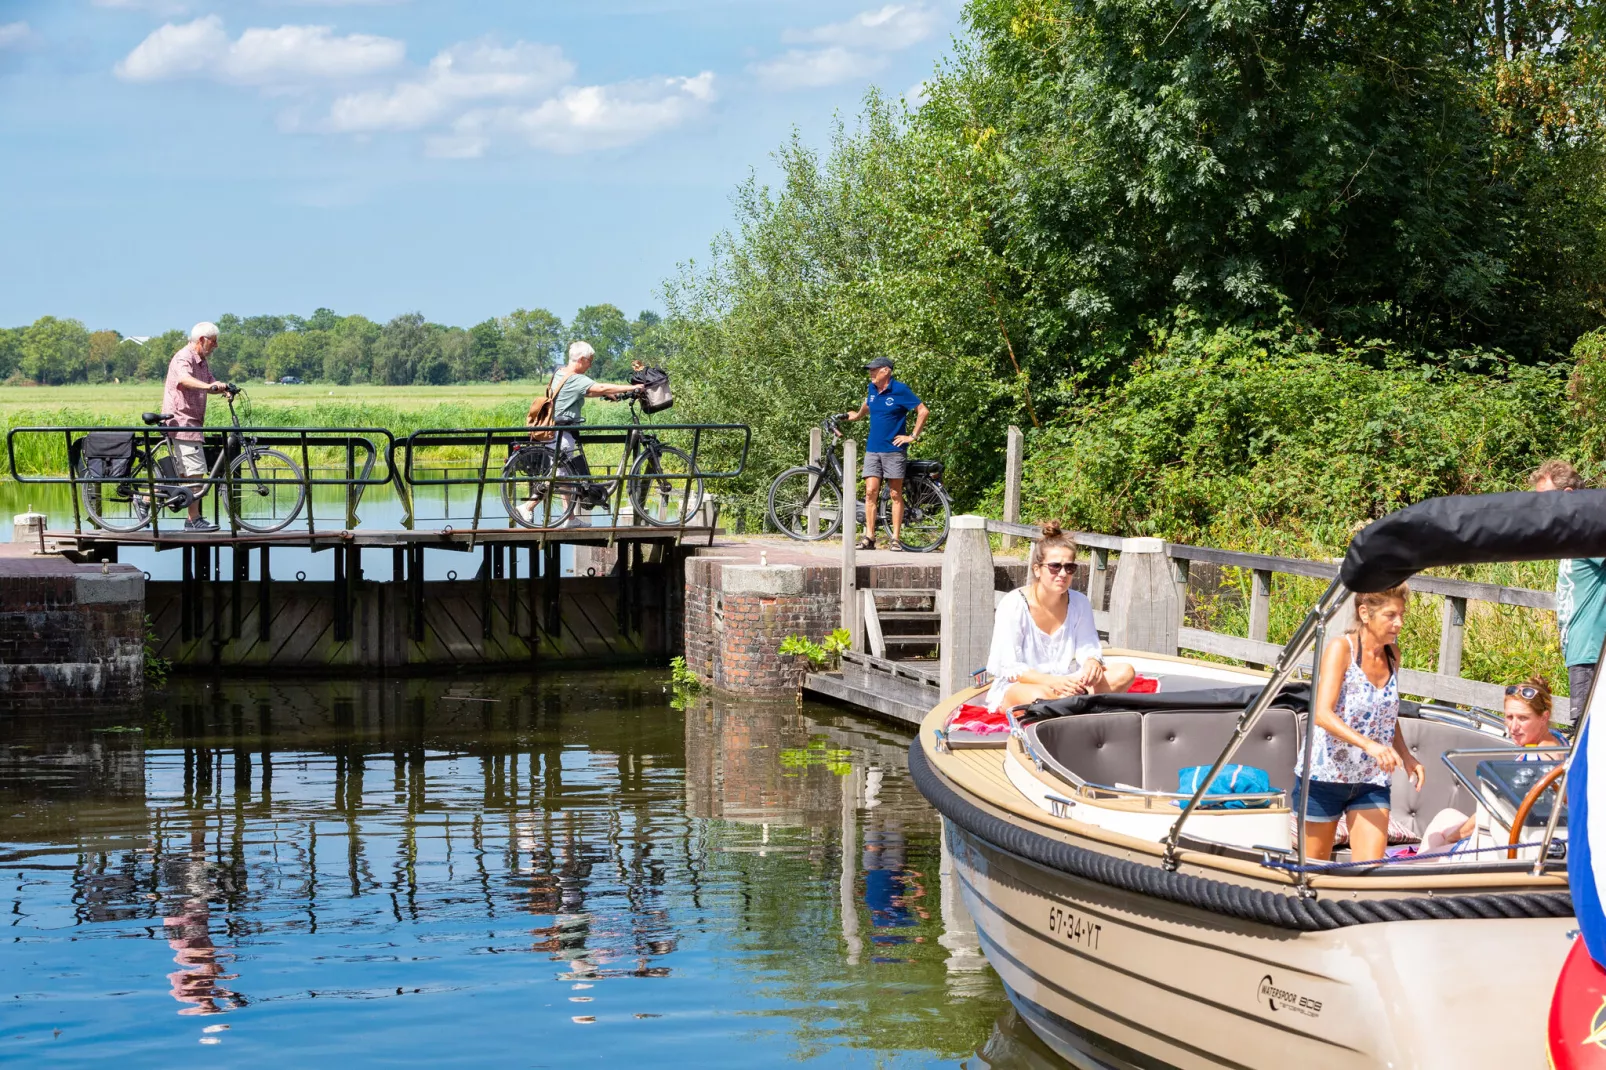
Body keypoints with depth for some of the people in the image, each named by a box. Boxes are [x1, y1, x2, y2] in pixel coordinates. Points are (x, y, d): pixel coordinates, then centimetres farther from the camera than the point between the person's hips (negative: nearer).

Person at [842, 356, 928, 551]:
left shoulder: (900, 390, -9)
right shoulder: (871, 389, 8)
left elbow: (923, 411, -8)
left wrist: (913, 436, -9)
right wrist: (858, 415, 41)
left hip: (894, 449, -5)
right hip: (873, 449, 5)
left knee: (895, 494, 1)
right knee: (871, 492, -4)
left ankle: (896, 539, 3)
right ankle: (869, 537, -3)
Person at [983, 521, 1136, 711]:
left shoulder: (1079, 603, 4)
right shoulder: (1013, 605, -11)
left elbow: (1088, 648, 4)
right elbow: (1008, 667, -16)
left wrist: (1092, 662, -23)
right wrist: (1052, 681, -31)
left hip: (1065, 684, 6)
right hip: (1017, 689, -6)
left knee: (1124, 672, -16)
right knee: (1039, 695, -42)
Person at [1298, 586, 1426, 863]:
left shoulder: (1392, 654, 6)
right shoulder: (1340, 649, -12)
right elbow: (1322, 714, -24)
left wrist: (1406, 756, 4)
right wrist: (1369, 744, -37)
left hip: (1372, 781, 5)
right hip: (1324, 775, -5)